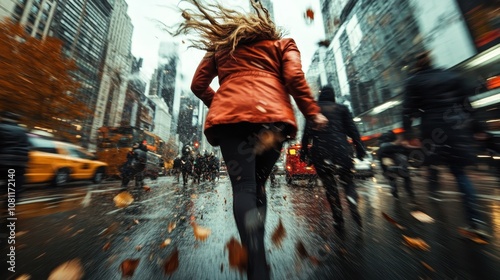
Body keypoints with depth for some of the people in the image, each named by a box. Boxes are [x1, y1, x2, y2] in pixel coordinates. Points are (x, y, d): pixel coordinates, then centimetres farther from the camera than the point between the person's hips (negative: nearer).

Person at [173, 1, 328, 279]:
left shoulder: (220, 47, 34)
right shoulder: (282, 43, 30)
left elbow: (198, 85, 23)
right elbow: (294, 78, 8)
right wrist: (312, 113, 13)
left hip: (229, 116, 1)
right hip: (270, 115, 0)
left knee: (243, 187, -4)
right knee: (258, 184, 12)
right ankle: (257, 254, 13)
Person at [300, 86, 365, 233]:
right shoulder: (342, 108, 13)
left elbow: (307, 133, 4)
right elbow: (352, 130, 7)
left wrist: (304, 152, 5)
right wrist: (360, 148, 11)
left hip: (320, 152, 0)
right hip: (341, 150, 1)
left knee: (330, 185, 10)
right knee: (348, 181, 16)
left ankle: (339, 221, 12)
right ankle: (354, 208, -8)